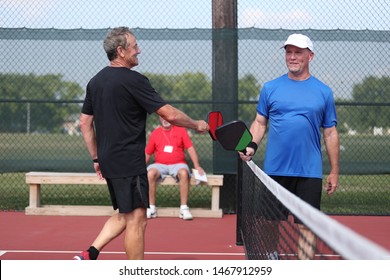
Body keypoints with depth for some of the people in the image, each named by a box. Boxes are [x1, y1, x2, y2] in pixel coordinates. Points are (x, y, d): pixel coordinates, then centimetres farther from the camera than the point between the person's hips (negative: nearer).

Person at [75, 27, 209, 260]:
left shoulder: (95, 81, 10)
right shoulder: (133, 80, -14)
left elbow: (85, 123, 16)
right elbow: (170, 114, -15)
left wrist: (97, 158, 21)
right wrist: (197, 125, 1)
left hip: (108, 162, 9)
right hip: (129, 163, -9)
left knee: (123, 215, 19)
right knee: (136, 219, -1)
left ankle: (90, 254, 8)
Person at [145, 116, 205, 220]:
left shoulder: (181, 130, 8)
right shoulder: (155, 133, 12)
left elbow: (190, 149, 4)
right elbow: (147, 153, 14)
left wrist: (197, 166, -6)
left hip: (177, 164, -1)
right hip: (160, 165, 1)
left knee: (184, 173, -36)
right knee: (150, 174, -32)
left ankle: (184, 208, -31)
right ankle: (151, 208, -23)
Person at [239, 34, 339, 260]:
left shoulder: (324, 92, 5)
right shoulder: (270, 88, 7)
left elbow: (330, 133, 7)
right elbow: (260, 122, 11)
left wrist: (334, 172, 4)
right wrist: (252, 146, -9)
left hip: (309, 173, -1)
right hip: (275, 170, 1)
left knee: (307, 225, 0)